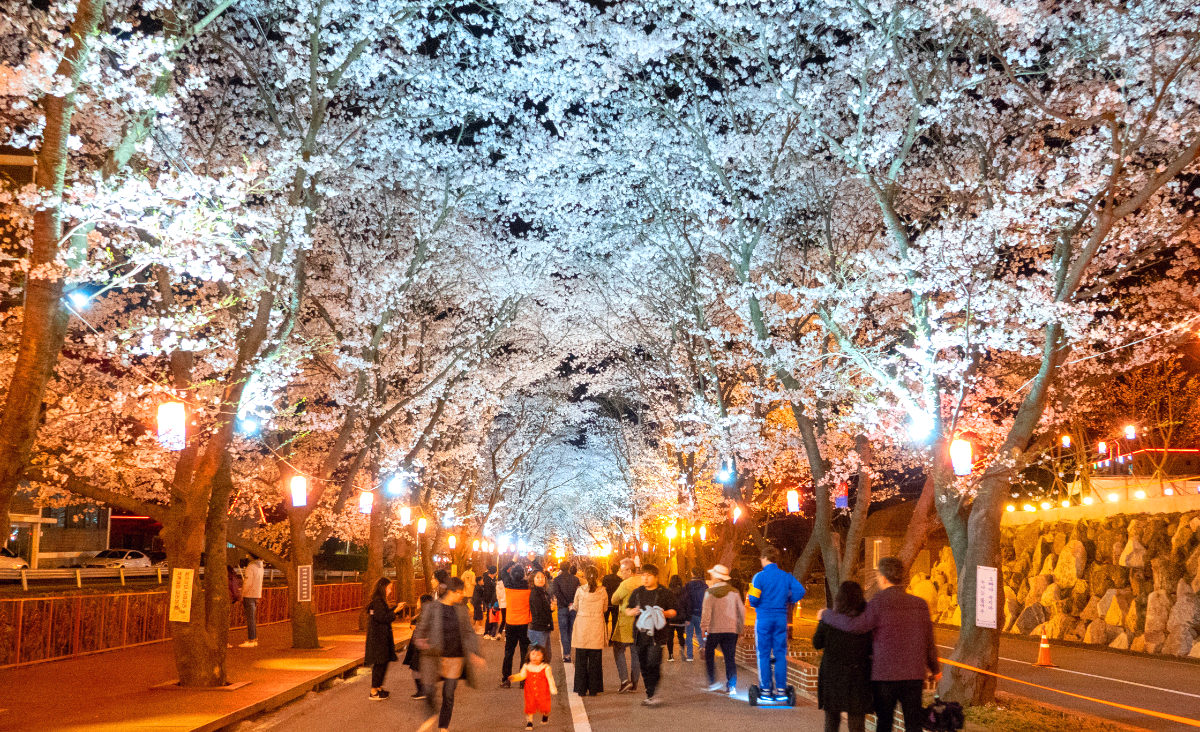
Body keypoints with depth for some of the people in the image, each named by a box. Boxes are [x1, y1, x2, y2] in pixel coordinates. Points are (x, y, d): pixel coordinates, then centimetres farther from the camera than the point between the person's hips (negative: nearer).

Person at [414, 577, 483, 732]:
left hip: (455, 658, 2)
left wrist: (474, 653, 2)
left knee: (449, 695, 5)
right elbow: (422, 630, 1)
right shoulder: (433, 608, -6)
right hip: (435, 657, -2)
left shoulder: (461, 609, 2)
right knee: (429, 691, -1)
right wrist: (421, 642, -19)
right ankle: (432, 716, 30)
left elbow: (468, 633, 9)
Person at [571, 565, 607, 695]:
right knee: (595, 659, 9)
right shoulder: (602, 591, -5)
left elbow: (576, 607, 6)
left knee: (581, 659, 7)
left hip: (582, 626, -1)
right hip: (597, 626, 1)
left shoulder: (580, 590, -8)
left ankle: (581, 689, 9)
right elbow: (605, 608, 8)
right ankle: (593, 689, 12)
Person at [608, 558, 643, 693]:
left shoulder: (625, 584, -17)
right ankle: (634, 683, 14)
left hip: (626, 621, -7)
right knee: (636, 652, 11)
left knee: (618, 649, 4)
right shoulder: (642, 581, 3)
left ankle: (625, 679, -8)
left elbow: (614, 600, -8)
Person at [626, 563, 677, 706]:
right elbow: (627, 610, 20)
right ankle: (651, 695, 17)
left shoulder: (665, 593, 2)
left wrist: (664, 613, -16)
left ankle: (652, 694, -12)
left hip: (657, 634, -5)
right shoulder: (637, 592, 14)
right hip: (640, 634, 5)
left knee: (653, 663, -17)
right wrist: (632, 612, -3)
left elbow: (673, 611, 3)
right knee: (644, 665, 7)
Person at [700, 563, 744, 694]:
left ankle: (712, 682, 5)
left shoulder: (710, 592, -8)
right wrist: (740, 627, 19)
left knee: (709, 655, 13)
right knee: (730, 658, 6)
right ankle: (731, 685, -1)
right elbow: (741, 611, 10)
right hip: (731, 630, 3)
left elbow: (706, 611, -13)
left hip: (714, 629, -3)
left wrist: (704, 627, -7)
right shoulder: (734, 592, 6)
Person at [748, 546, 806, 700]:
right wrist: (787, 601, 9)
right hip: (781, 619, 3)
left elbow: (754, 600, -12)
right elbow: (800, 590, -6)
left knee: (764, 655, 3)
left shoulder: (759, 577, -7)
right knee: (780, 655, 7)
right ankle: (781, 688, 6)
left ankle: (766, 689, 3)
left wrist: (755, 605, 11)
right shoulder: (786, 576, 5)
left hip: (764, 619, -3)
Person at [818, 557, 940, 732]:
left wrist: (826, 615, 0)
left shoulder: (879, 603, -10)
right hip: (914, 675, 3)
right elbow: (929, 640, 12)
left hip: (884, 674, -3)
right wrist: (935, 668, 26)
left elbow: (854, 624, -15)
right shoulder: (920, 604, 5)